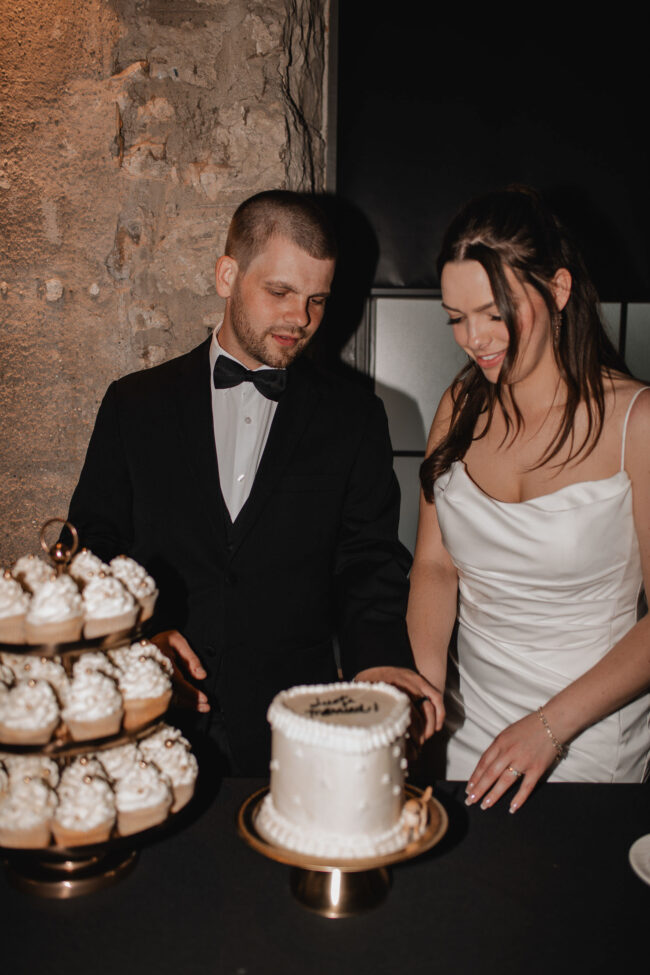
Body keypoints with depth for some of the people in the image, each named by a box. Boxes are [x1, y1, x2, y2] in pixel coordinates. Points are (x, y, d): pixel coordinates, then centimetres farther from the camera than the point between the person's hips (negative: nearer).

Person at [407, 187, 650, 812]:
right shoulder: (461, 406, 0)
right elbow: (434, 563, 2)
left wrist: (553, 724, -20)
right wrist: (425, 676, -14)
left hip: (591, 734, -4)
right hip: (467, 719, 4)